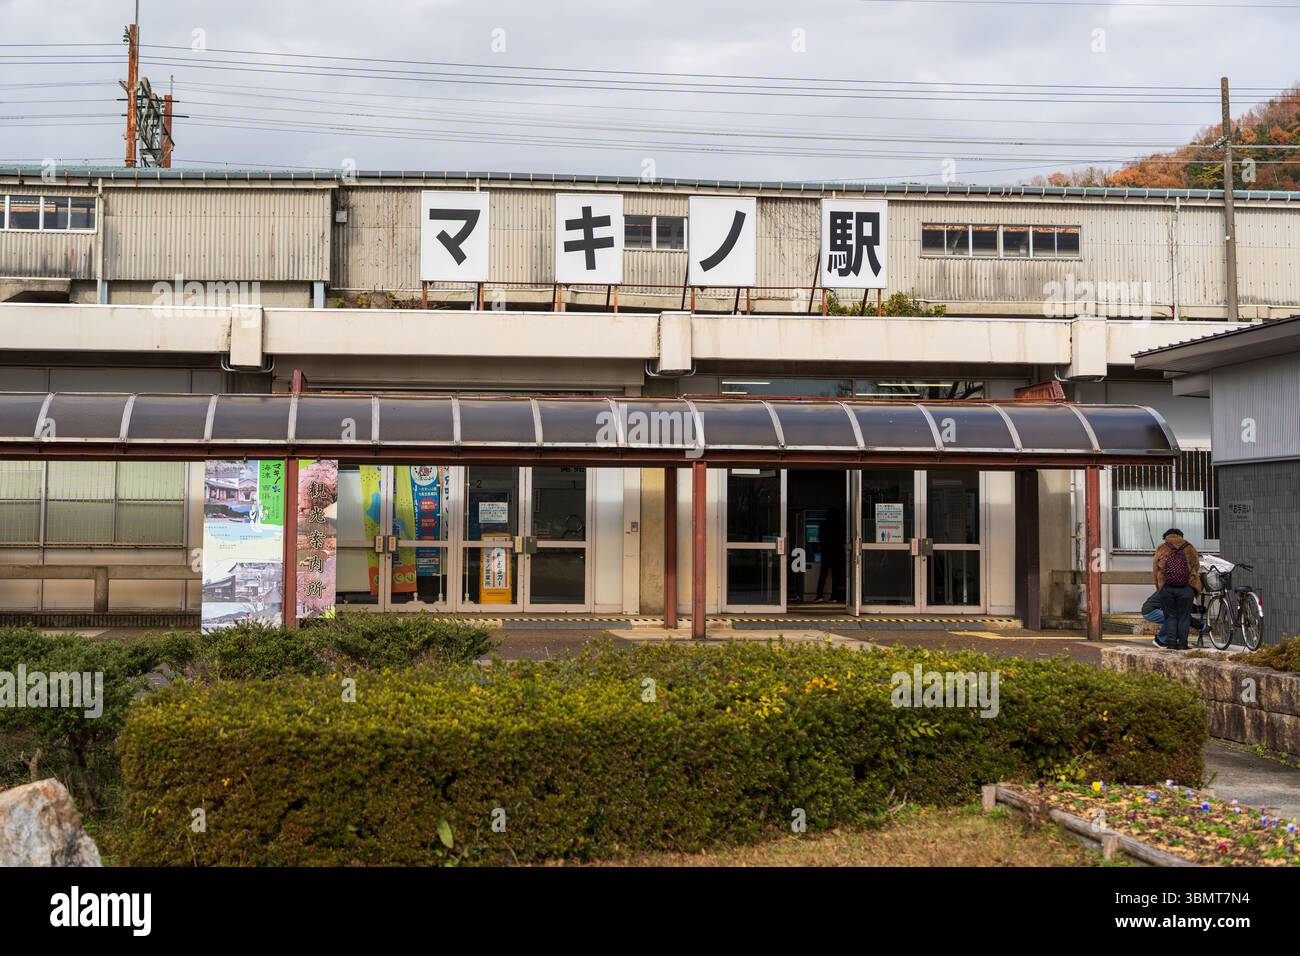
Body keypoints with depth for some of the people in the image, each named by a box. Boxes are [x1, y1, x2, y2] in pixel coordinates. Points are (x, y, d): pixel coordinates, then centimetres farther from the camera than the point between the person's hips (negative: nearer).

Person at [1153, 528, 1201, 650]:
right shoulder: (1189, 548, 13)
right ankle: (1182, 642, 3)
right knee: (1184, 616, 7)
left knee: (1170, 616, 8)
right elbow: (1197, 566, 12)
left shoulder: (1161, 549, 10)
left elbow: (1155, 569, 6)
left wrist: (1159, 587, 12)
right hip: (1186, 588, 0)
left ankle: (1171, 641, 1)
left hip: (1166, 588, 0)